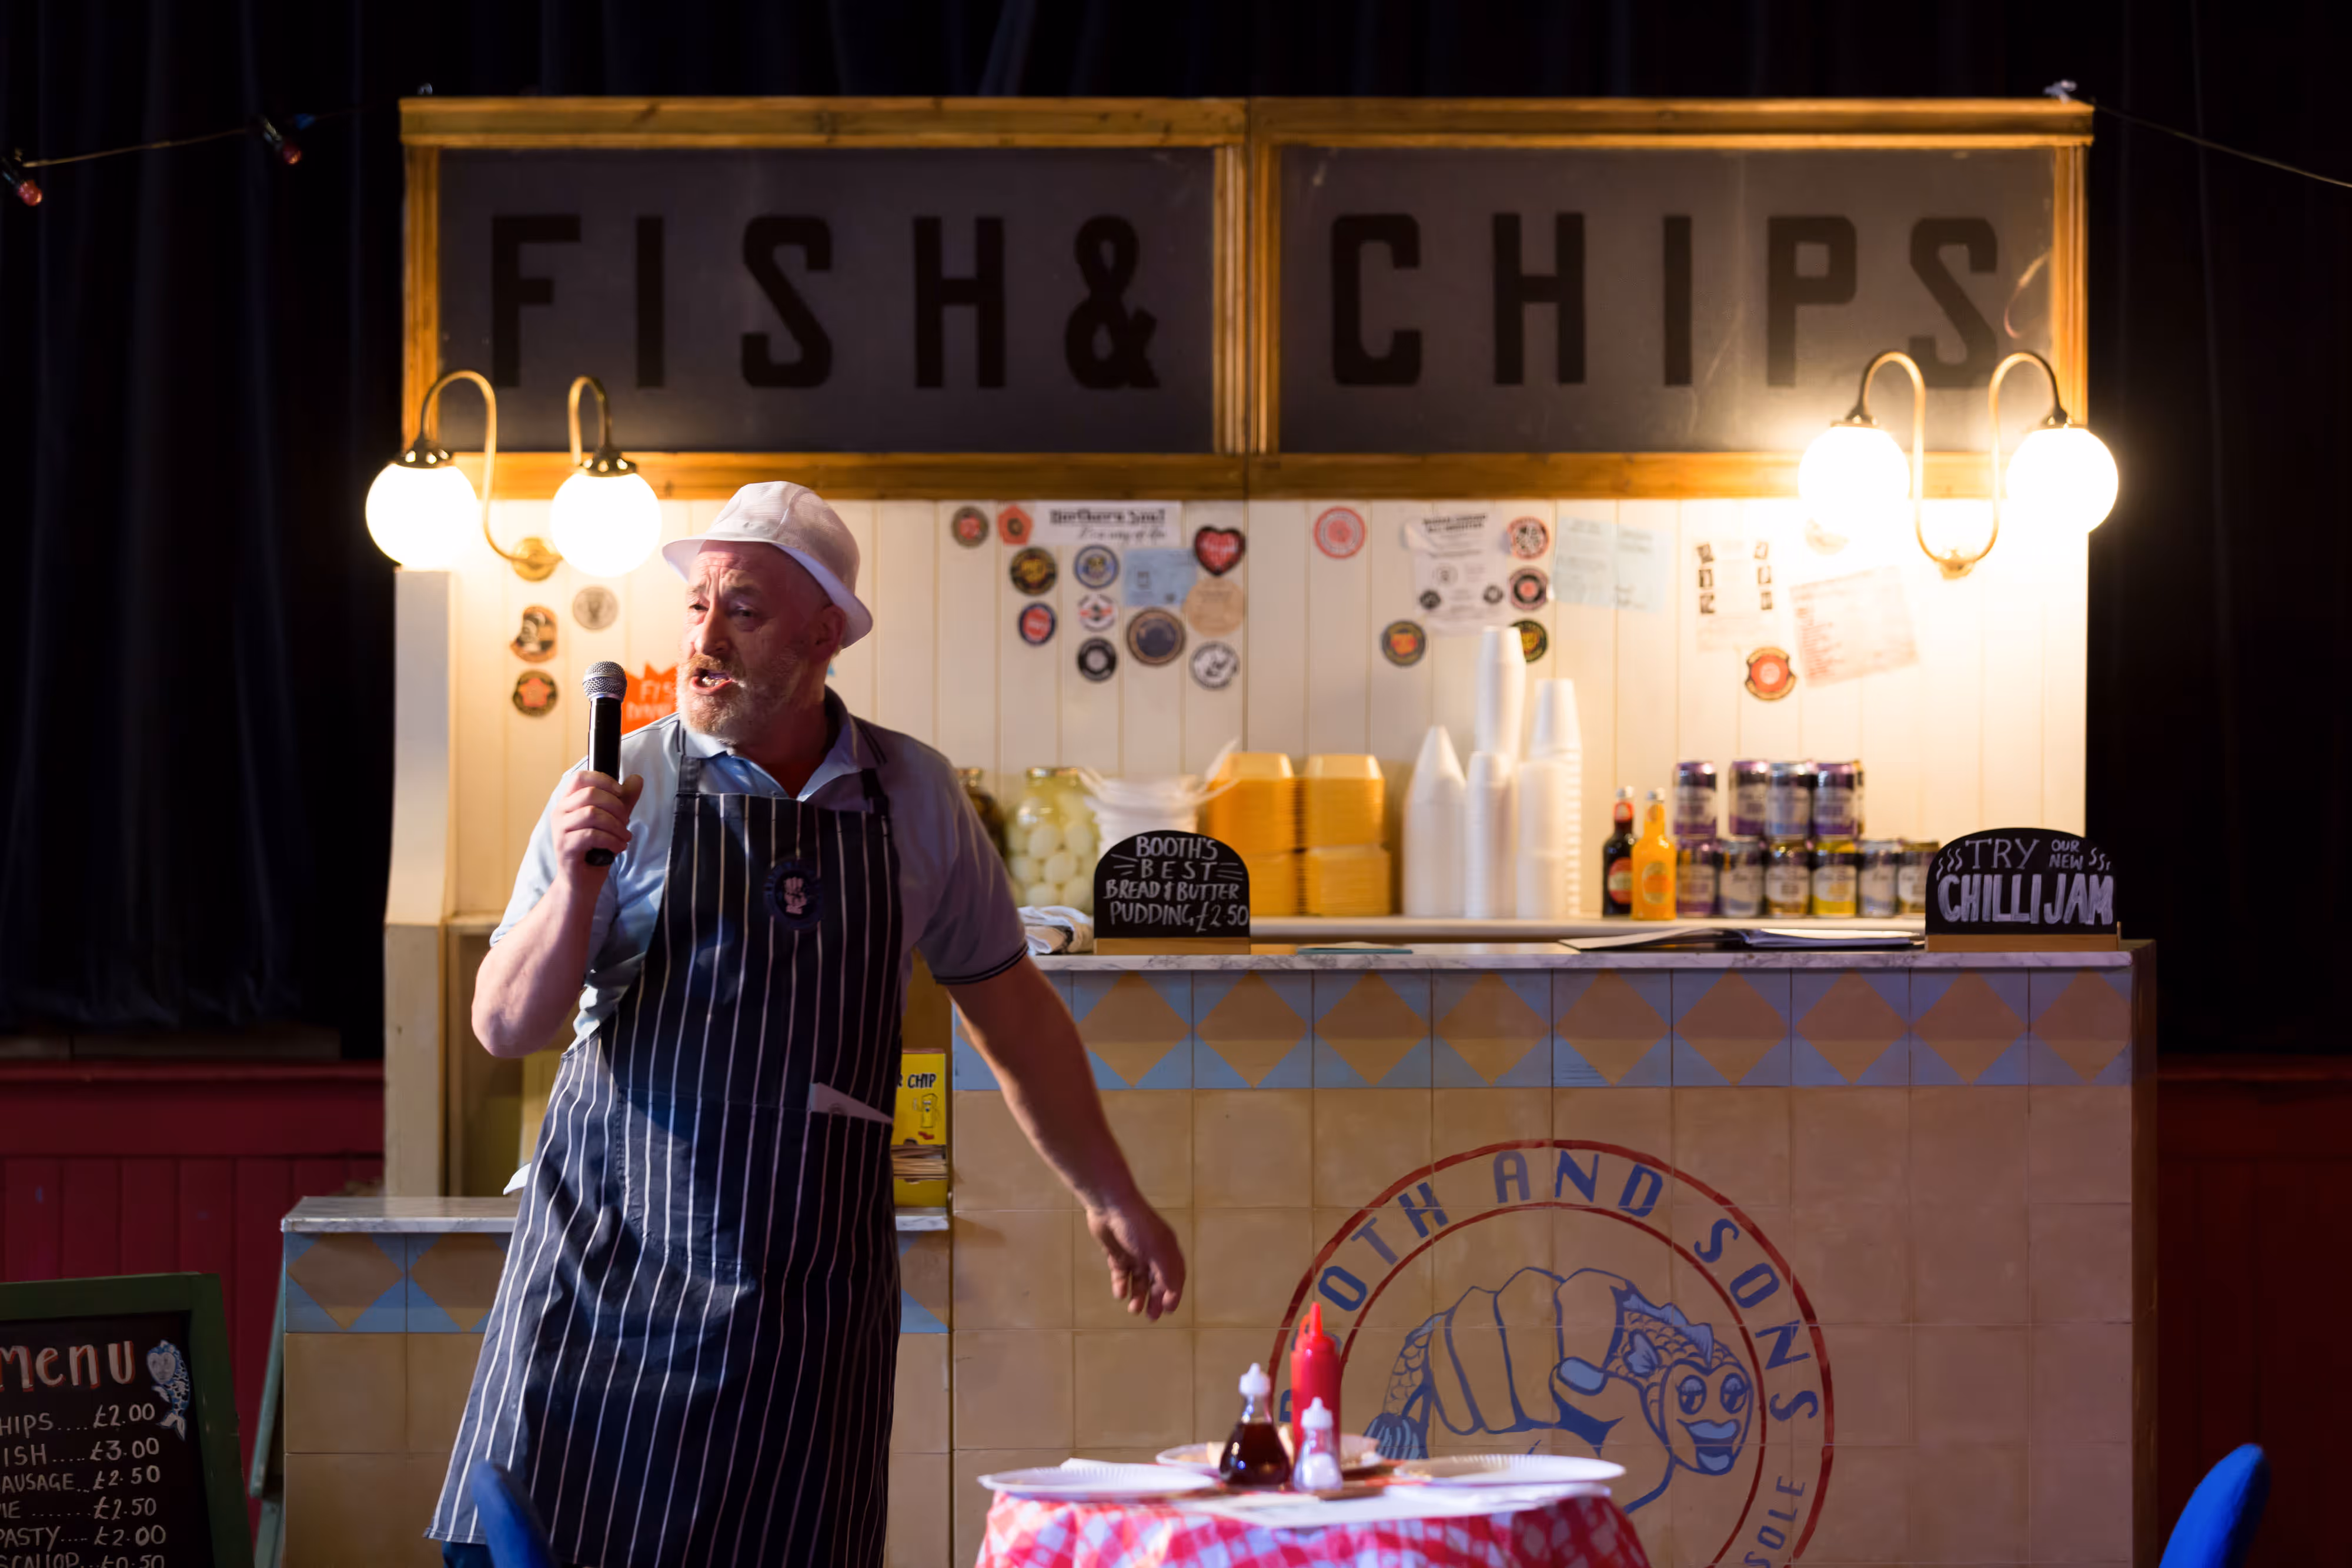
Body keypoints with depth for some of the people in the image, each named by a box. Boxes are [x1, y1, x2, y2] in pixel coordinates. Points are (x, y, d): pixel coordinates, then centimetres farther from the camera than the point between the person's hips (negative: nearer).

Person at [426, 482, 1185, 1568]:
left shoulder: (916, 797, 7)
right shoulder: (621, 790, -1)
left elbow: (1010, 1006, 18)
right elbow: (505, 1027, -2)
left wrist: (1109, 1196, 19)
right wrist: (575, 884, -19)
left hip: (811, 1292, 2)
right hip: (615, 1256, -2)